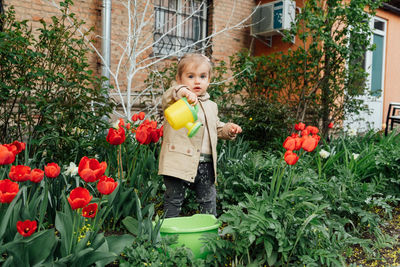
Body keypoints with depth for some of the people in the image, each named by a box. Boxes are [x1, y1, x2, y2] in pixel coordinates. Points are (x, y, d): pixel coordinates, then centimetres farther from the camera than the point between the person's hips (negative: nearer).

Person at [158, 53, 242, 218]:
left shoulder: (211, 106, 17)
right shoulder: (177, 100, -4)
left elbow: (217, 129, 28)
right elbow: (167, 97, -28)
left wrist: (229, 129, 8)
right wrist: (184, 92, -48)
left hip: (206, 163, 6)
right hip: (180, 161, -5)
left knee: (208, 200, 17)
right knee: (174, 200, 6)